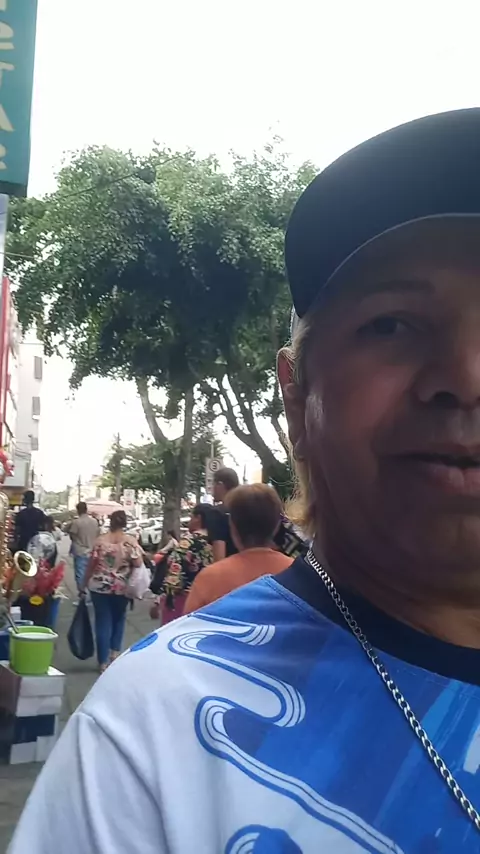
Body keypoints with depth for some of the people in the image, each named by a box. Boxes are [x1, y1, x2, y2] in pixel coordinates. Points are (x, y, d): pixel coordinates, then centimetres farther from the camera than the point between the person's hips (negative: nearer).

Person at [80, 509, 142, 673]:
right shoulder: (130, 541, -7)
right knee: (119, 618, 24)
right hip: (122, 588, 0)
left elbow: (91, 564, -4)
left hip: (99, 586, 0)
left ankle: (103, 662, 9)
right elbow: (138, 564, -13)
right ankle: (115, 651, 21)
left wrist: (84, 584, 7)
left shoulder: (101, 540, -6)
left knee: (103, 622, 7)